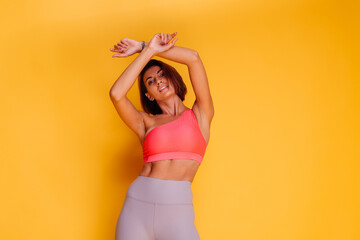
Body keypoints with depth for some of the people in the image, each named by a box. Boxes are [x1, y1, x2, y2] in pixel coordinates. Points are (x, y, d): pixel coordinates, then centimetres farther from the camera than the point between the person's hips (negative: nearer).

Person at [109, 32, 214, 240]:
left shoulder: (200, 115, 10)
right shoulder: (147, 123, 13)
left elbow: (194, 58, 1)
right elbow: (116, 94, -4)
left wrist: (143, 47, 6)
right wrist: (148, 51, 3)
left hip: (177, 212, -2)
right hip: (137, 207, 2)